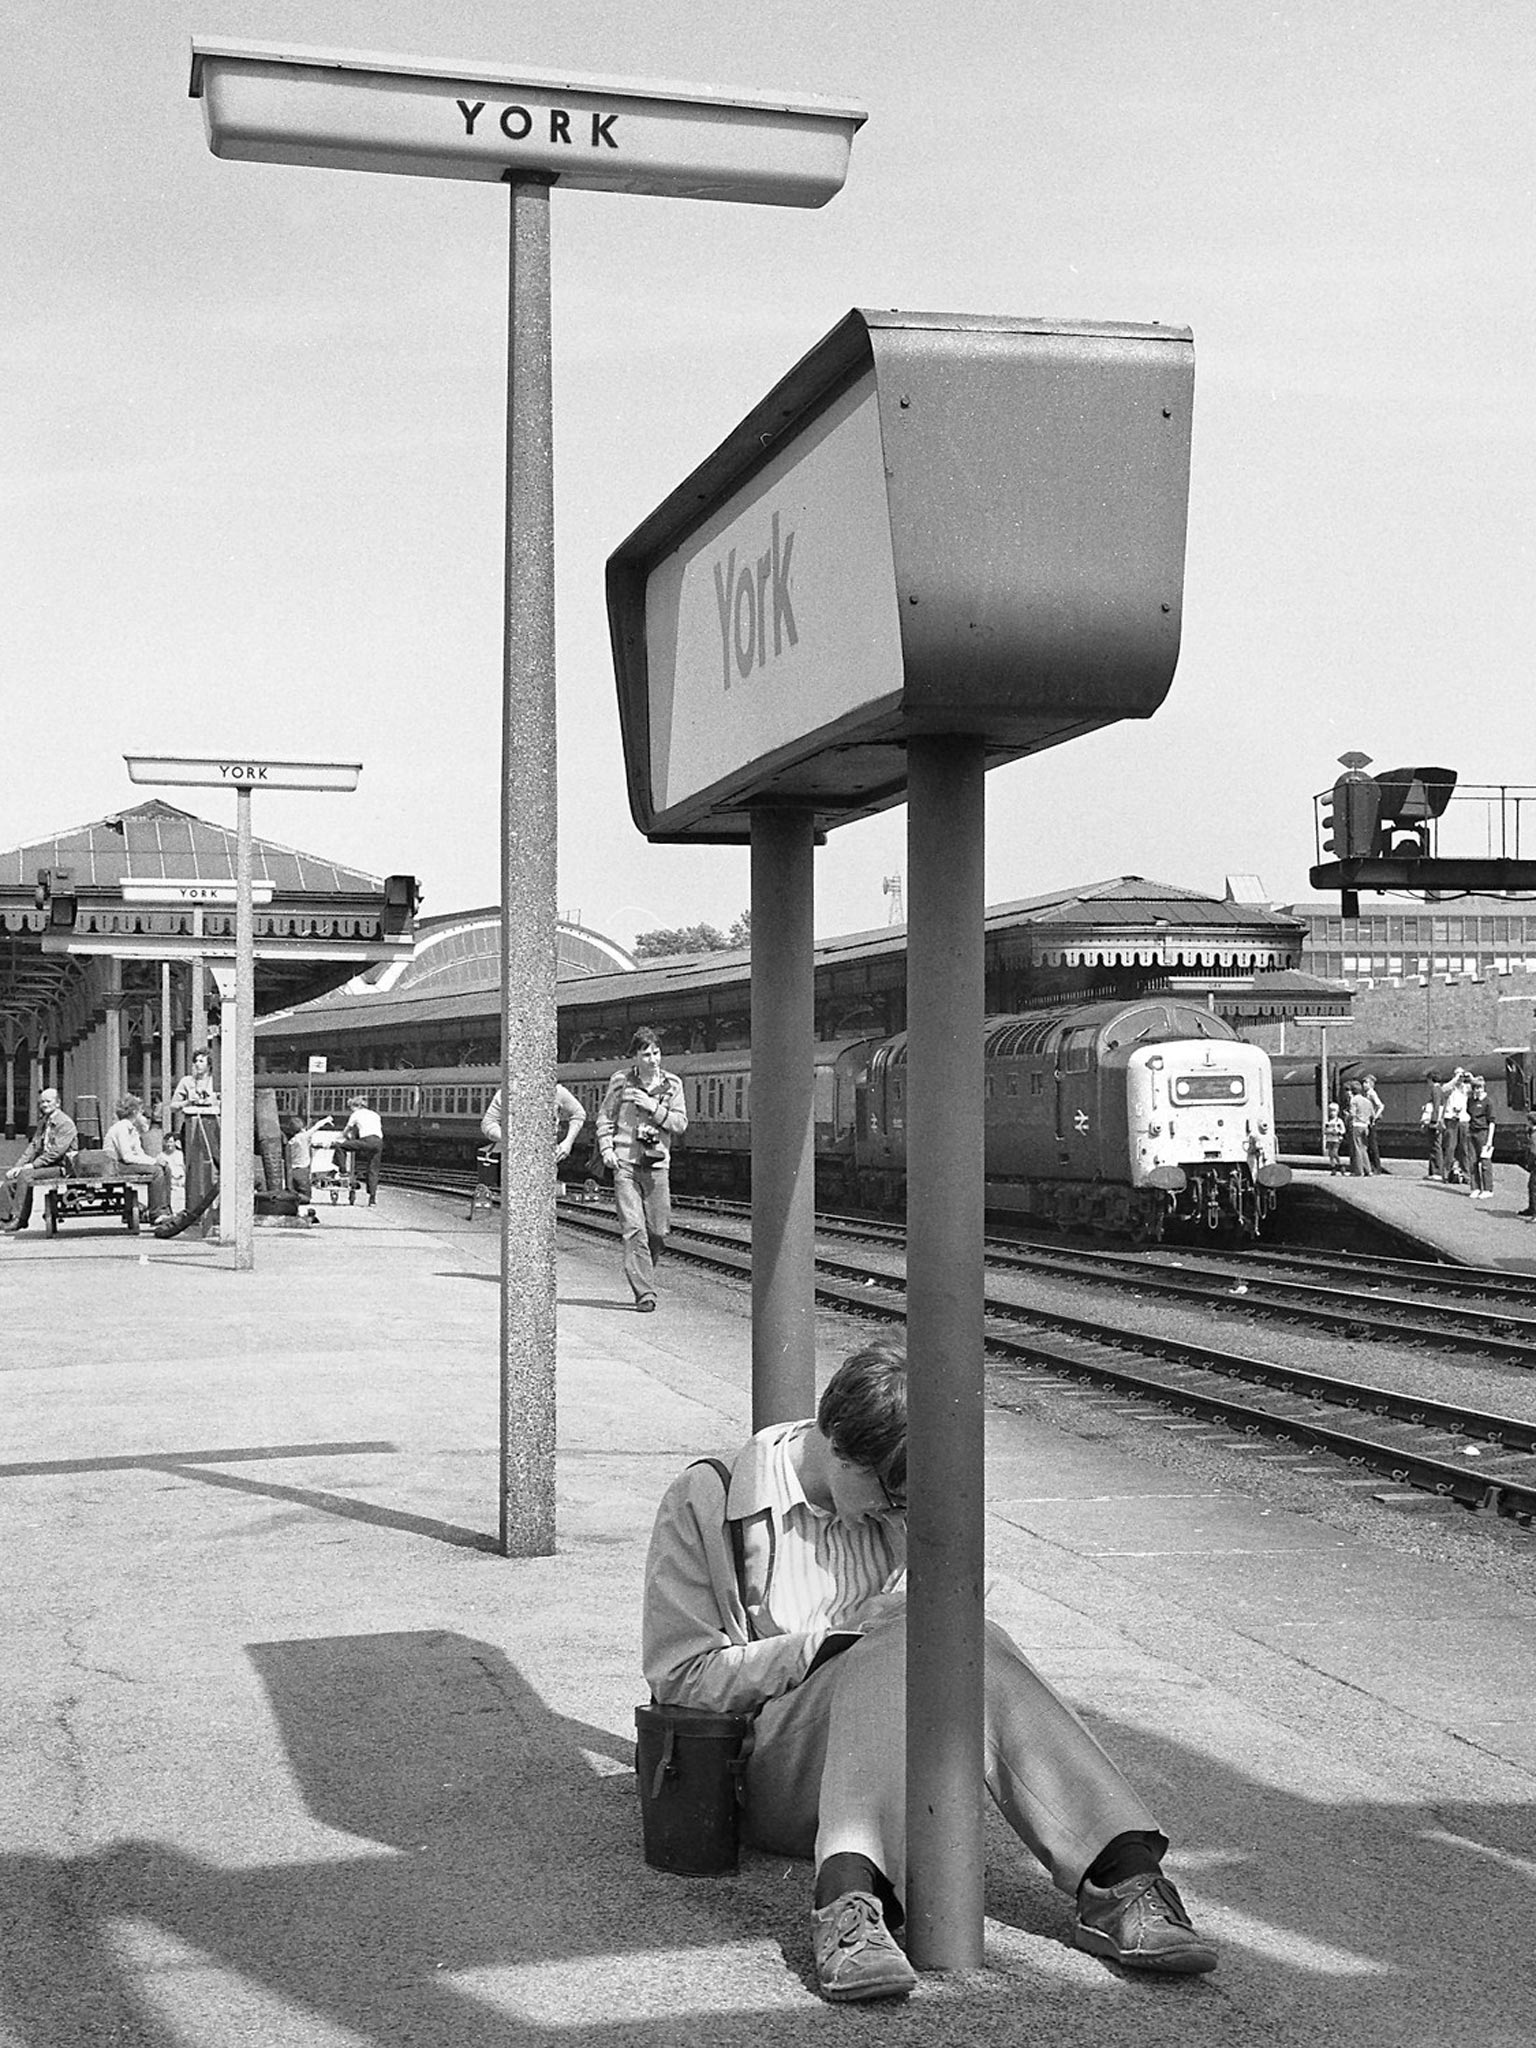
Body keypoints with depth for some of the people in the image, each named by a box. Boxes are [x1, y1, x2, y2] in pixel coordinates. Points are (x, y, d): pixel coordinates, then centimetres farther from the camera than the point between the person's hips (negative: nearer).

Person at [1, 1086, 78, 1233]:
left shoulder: (65, 1123, -12)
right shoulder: (43, 1122, 17)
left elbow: (56, 1152, -20)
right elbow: (33, 1146, 14)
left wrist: (32, 1165, -21)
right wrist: (18, 1166, 0)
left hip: (61, 1166, -9)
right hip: (46, 1164, 9)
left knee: (25, 1175, -28)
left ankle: (19, 1219, -23)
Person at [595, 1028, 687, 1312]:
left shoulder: (672, 1085, 7)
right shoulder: (621, 1081, 3)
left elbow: (680, 1124, 2)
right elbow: (605, 1118, 9)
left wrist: (654, 1108, -10)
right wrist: (606, 1148, -4)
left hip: (657, 1164, 2)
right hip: (625, 1163, -2)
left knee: (659, 1231, 4)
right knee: (634, 1229, -10)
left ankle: (642, 1276, 31)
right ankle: (645, 1293, -11)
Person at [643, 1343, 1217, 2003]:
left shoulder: (901, 1507, 14)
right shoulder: (704, 1503, -2)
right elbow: (680, 1679, -6)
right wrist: (835, 1636, -15)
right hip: (774, 1779, -4)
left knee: (974, 1642, -27)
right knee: (907, 1639, -32)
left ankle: (1122, 1877, -41)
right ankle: (848, 1901, -51)